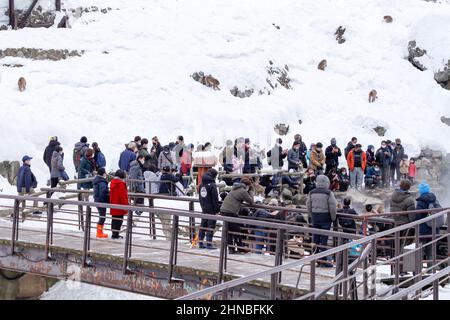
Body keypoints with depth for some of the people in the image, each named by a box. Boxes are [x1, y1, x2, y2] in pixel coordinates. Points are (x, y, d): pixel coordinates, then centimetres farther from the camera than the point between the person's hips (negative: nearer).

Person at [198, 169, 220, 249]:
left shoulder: (202, 184, 9)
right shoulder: (212, 185, -16)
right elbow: (215, 199, -15)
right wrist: (217, 210, -10)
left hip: (204, 208, 8)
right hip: (211, 209, -8)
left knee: (203, 225, 13)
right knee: (211, 225, -3)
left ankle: (200, 243, 17)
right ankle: (209, 243, -4)